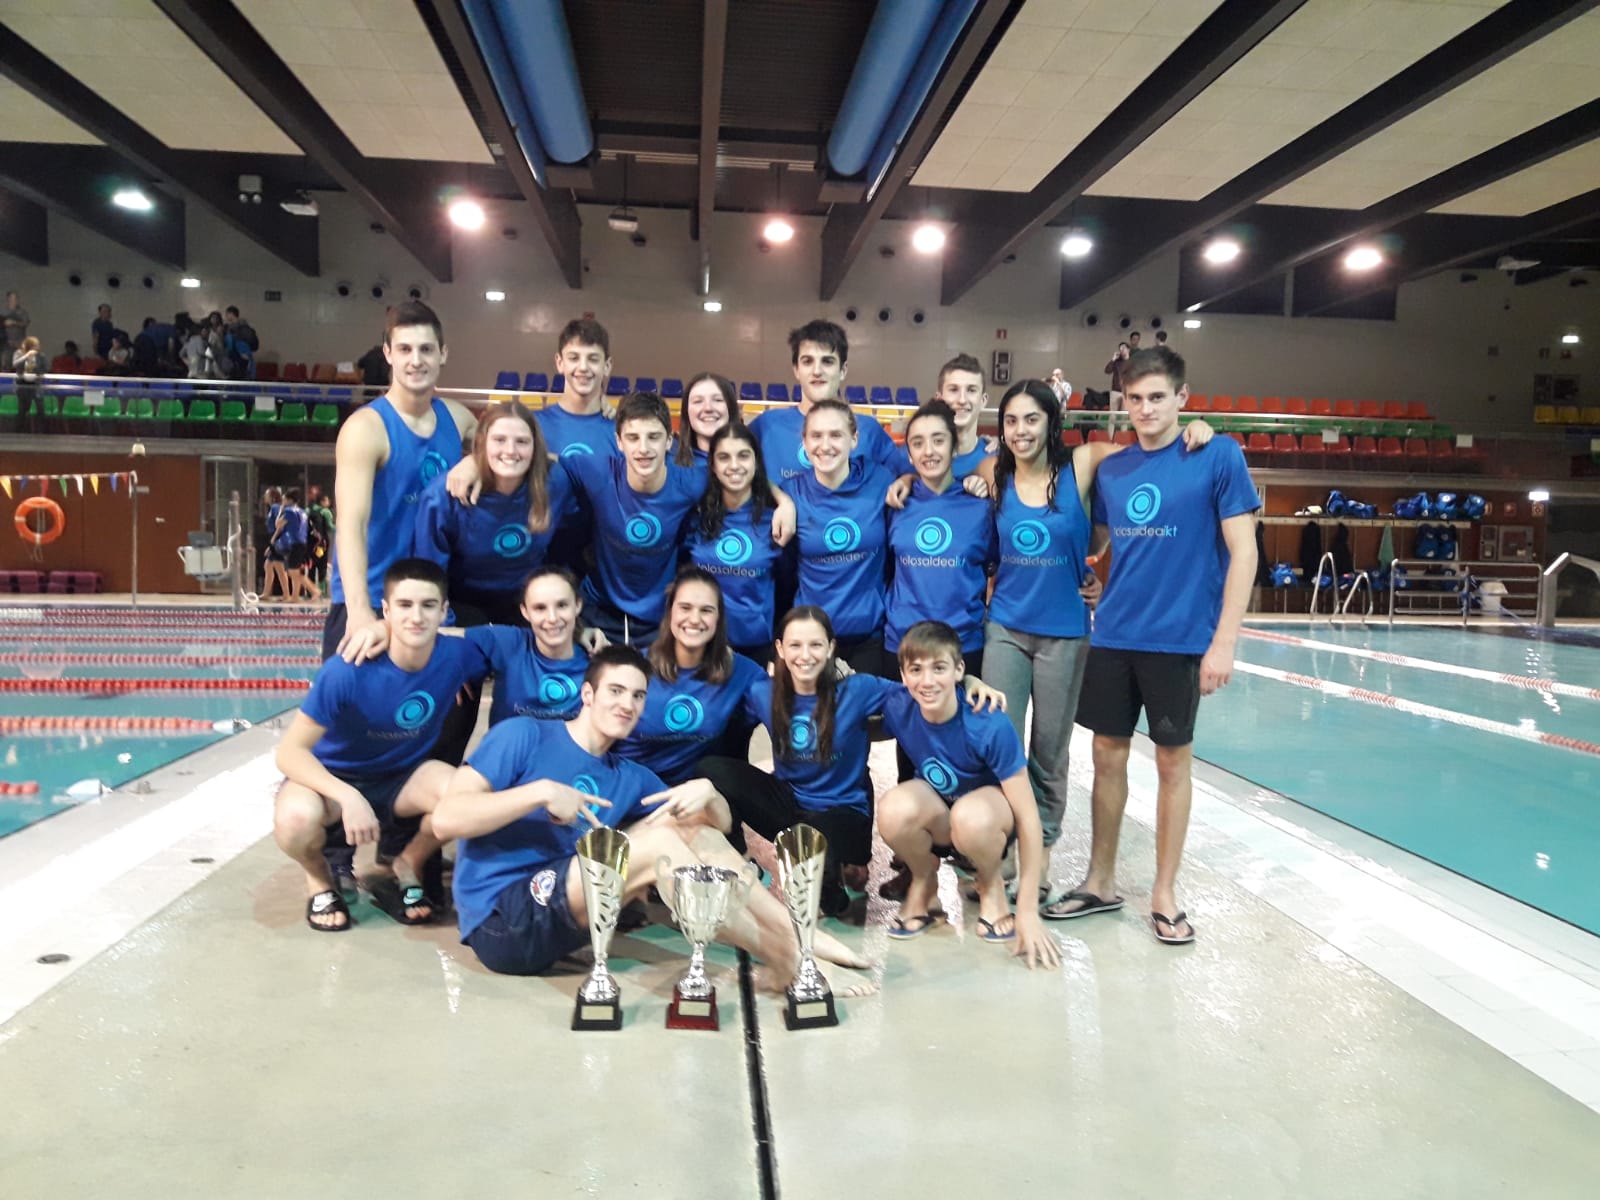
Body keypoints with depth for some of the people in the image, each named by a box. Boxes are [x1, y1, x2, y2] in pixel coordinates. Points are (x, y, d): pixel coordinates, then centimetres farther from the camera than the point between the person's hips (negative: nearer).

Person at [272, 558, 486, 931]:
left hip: (401, 778, 3)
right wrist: (348, 797, -41)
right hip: (333, 777, -2)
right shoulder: (348, 670, -29)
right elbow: (290, 751, -25)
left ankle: (408, 866, 5)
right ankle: (320, 877, 3)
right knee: (296, 818, -37)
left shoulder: (456, 655, -20)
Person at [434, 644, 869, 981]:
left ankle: (798, 932, -10)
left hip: (560, 915, 7)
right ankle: (785, 957, -17)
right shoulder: (522, 736, -5)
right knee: (658, 842, -24)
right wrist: (541, 791, -22)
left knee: (688, 825, -6)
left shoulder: (630, 778, 13)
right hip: (500, 921, -6)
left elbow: (718, 825, 11)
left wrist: (706, 792, -11)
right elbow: (446, 819, -14)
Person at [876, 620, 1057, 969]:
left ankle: (991, 886, -3)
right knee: (894, 809, -34)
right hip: (936, 818, 2)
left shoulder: (990, 726, -29)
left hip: (989, 812, -2)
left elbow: (1027, 816, -25)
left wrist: (1028, 912, -26)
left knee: (972, 816, -40)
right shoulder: (898, 709, -20)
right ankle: (923, 881, 1)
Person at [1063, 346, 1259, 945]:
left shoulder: (1219, 457, -6)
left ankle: (1164, 893, 21)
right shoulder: (1110, 469, 6)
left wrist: (1224, 641, -13)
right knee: (1108, 754, 10)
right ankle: (1101, 881, 25)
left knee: (1173, 761, 7)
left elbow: (1243, 552, -8)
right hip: (1112, 636, 4)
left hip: (1180, 639, -4)